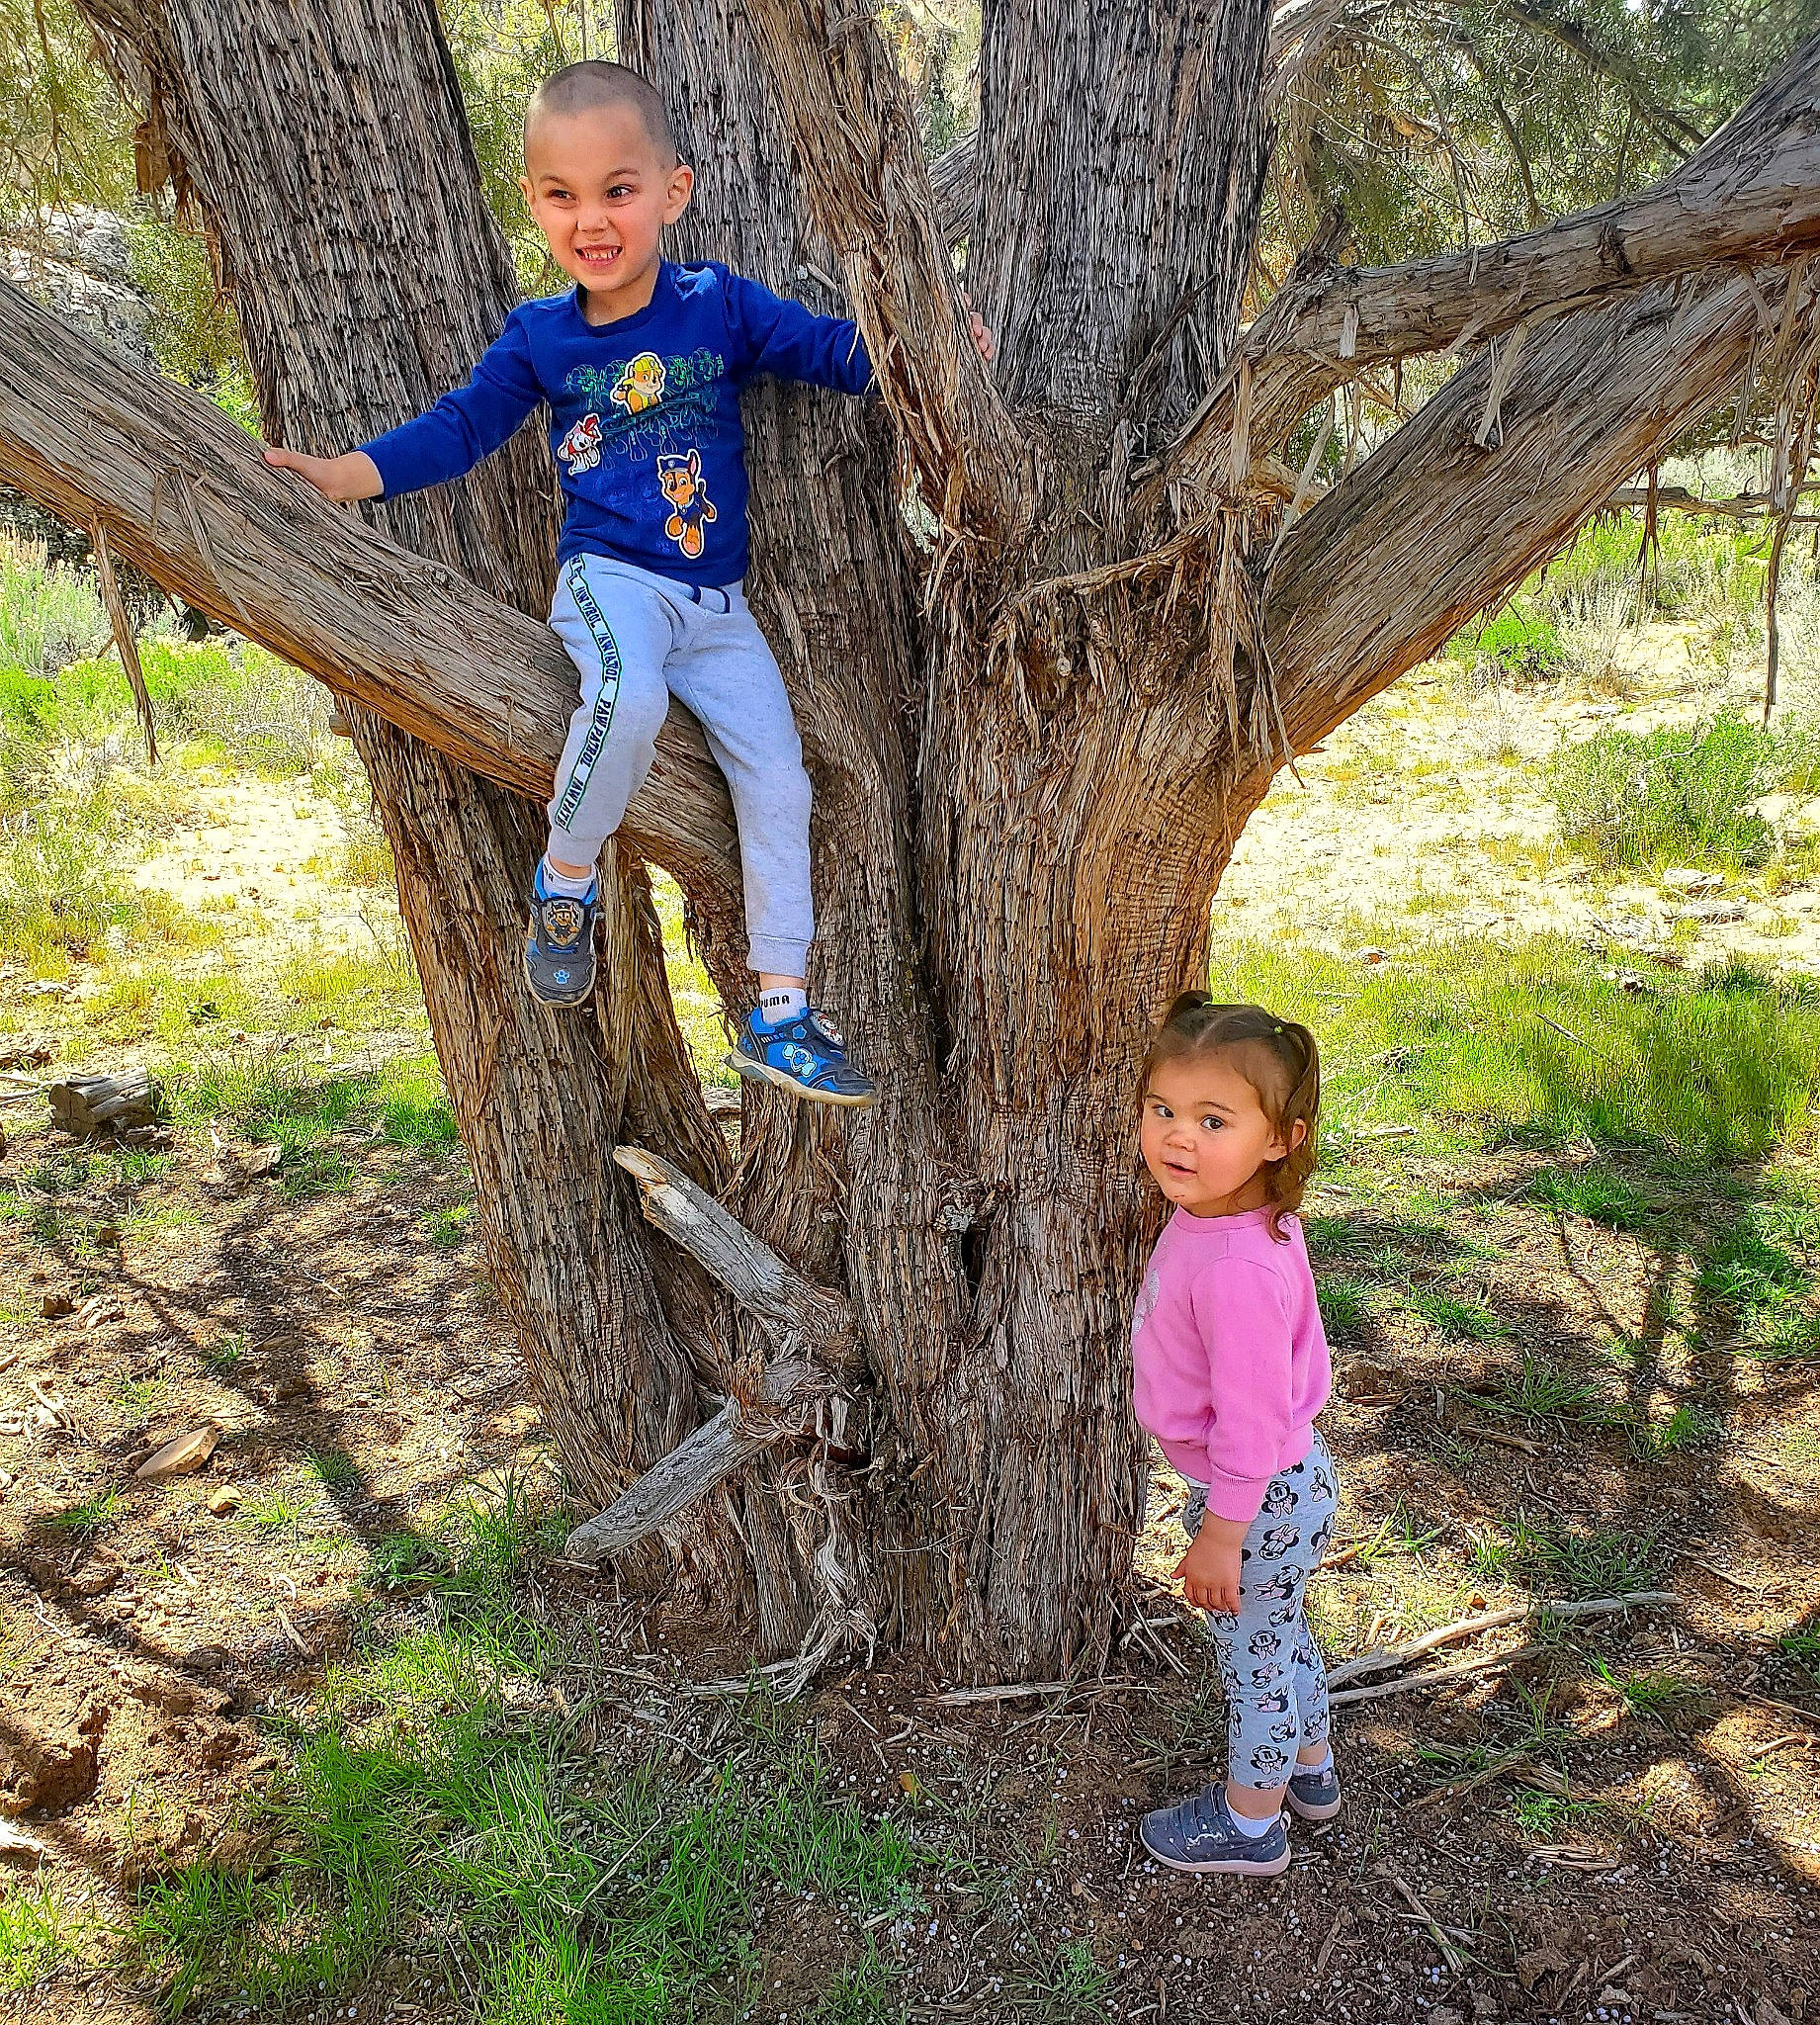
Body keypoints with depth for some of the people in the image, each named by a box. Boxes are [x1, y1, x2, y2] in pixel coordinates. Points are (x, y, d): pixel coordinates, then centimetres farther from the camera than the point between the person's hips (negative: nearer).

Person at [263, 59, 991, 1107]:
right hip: (609, 578, -2)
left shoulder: (719, 304, 0)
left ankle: (780, 1016, 8)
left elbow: (837, 350, 1)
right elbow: (459, 427, 9)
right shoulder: (540, 338, 2)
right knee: (630, 697, -37)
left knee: (779, 785, -3)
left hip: (716, 603, 3)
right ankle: (568, 874, -9)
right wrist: (338, 473, 2)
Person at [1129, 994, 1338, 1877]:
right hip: (1286, 1480, 9)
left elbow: (1251, 1417, -29)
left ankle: (1250, 1821, 38)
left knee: (1252, 1652, 14)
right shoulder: (1215, 1213, -8)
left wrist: (1220, 1532, -19)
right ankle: (1309, 1767, 53)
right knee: (1280, 1632, 29)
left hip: (1259, 1498, -9)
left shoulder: (1237, 1268, -37)